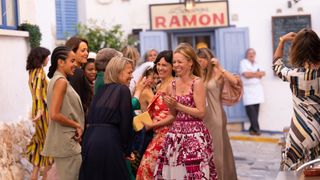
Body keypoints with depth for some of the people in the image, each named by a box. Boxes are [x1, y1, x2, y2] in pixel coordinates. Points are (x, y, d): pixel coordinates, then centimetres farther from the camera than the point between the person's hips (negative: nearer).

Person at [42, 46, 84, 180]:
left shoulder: (57, 80, 14)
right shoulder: (61, 81, -15)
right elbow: (54, 114, -22)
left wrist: (76, 127, 7)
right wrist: (77, 125, -12)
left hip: (66, 140, 10)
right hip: (66, 141, -10)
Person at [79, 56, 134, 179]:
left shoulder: (101, 91, 16)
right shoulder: (123, 90, -3)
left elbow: (90, 120, 16)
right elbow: (126, 123, -7)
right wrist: (126, 150, 3)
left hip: (90, 139, 7)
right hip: (109, 142, -7)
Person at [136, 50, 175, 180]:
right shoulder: (159, 86, 17)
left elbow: (175, 115, -15)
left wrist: (152, 125, -12)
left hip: (167, 133, -8)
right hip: (157, 134, 8)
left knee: (150, 166, -9)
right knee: (147, 166, 3)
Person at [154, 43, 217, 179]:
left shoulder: (197, 83, -8)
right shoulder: (173, 84, 9)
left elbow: (201, 112, -12)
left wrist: (177, 105, -12)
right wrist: (170, 105, -5)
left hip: (194, 134, -5)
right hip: (176, 132, 5)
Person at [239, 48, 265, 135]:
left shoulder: (256, 63, 20)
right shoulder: (243, 62, 0)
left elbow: (263, 73, 8)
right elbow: (246, 74, -14)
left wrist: (252, 74, -8)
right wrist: (256, 74, -2)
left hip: (257, 89, 6)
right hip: (248, 90, -6)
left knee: (256, 110, 2)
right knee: (251, 110, -11)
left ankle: (253, 129, 8)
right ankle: (256, 129, -10)